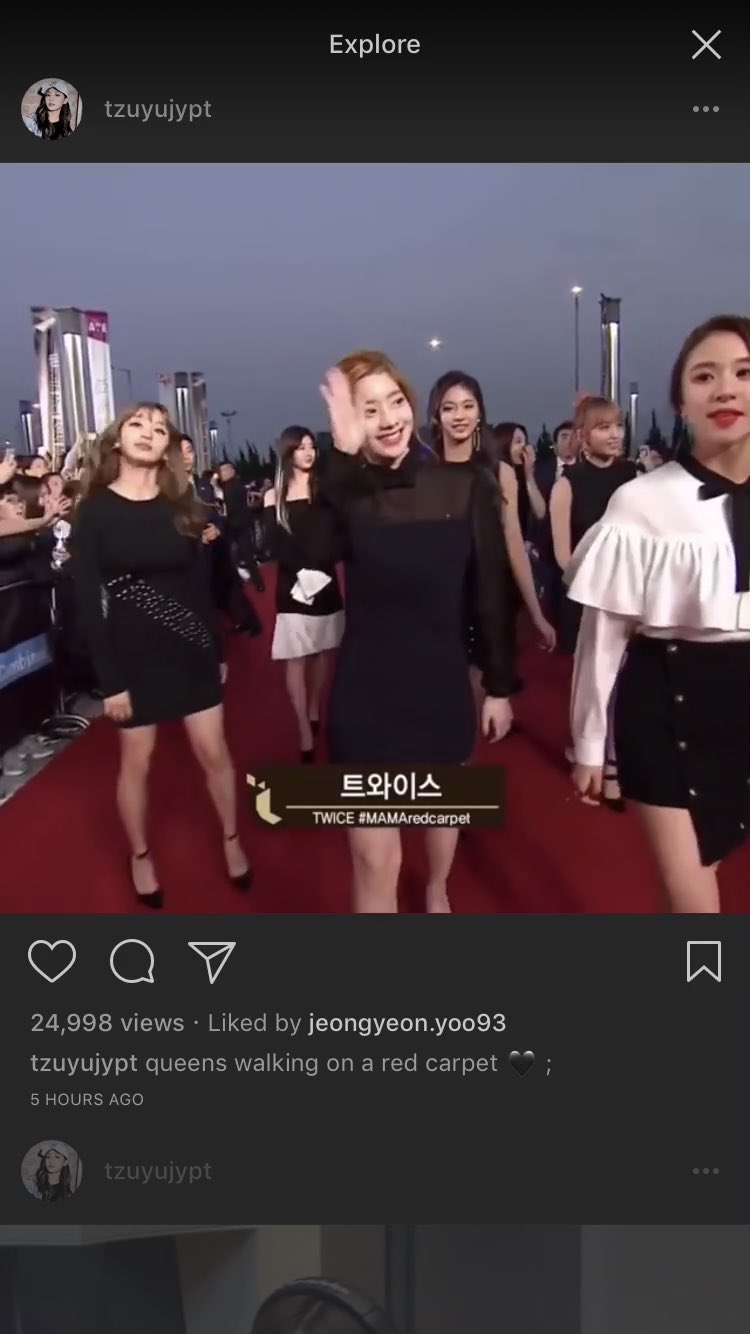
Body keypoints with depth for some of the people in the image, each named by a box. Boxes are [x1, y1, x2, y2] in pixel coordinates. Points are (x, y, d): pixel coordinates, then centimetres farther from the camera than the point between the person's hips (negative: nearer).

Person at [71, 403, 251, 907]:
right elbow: (88, 601, -8)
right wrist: (109, 677, -12)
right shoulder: (95, 512, -6)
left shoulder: (182, 507, 4)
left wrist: (218, 650, 7)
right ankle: (140, 856, 30)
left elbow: (202, 584, 7)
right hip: (134, 653, -2)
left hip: (191, 648, 3)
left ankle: (231, 840, 29)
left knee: (215, 752, 7)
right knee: (137, 761, 9)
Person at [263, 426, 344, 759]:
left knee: (321, 653, 9)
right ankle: (305, 733, -1)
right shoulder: (274, 495, 5)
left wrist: (317, 569, -22)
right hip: (292, 584, -1)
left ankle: (315, 712, 27)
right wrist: (301, 571, -17)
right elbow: (274, 543, -3)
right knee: (295, 659, -3)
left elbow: (334, 534, -6)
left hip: (325, 580, 1)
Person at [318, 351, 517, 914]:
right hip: (366, 692, -2)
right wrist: (343, 451, -43)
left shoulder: (466, 488, -6)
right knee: (375, 860, -1)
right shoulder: (346, 495, -8)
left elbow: (492, 593, 0)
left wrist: (500, 687, 4)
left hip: (442, 683, 2)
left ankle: (437, 894, 59)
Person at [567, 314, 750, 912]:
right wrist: (589, 743, 0)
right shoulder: (641, 502, -12)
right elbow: (604, 632, -6)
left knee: (699, 871, 15)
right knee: (690, 890, 2)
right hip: (667, 702, -3)